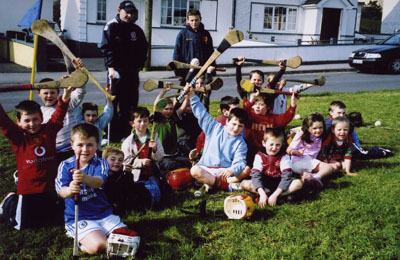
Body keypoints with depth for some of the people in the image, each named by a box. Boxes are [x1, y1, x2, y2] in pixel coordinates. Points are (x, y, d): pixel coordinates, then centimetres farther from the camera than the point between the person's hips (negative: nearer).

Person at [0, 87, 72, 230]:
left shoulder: (49, 130, -3)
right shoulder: (17, 136, -8)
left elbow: (59, 115, -10)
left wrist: (65, 96, -26)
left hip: (50, 187, 3)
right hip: (27, 189, -2)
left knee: (56, 220, 19)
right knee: (22, 224, 11)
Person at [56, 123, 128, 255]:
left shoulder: (101, 163, -1)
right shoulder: (65, 166, -1)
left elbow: (99, 181, -24)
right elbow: (61, 191, -16)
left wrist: (86, 178, -49)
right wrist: (69, 191, -42)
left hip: (104, 214, 3)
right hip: (78, 218, -3)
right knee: (97, 246, -27)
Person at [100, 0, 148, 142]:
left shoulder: (136, 30, 15)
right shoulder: (111, 27, 0)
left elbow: (143, 48, 21)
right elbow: (106, 48, -7)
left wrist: (139, 64, 9)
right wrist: (110, 67, -16)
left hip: (132, 72, 5)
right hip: (116, 71, -5)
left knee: (130, 104, 7)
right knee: (112, 103, -3)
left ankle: (125, 133, 16)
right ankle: (111, 135, 2)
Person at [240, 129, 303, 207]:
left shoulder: (284, 157, -6)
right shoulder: (259, 156, -5)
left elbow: (286, 176, -16)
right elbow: (255, 175, -16)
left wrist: (275, 195, -29)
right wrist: (262, 193, -32)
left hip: (279, 186, -1)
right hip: (263, 185, 1)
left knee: (298, 183, -25)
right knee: (244, 184, -25)